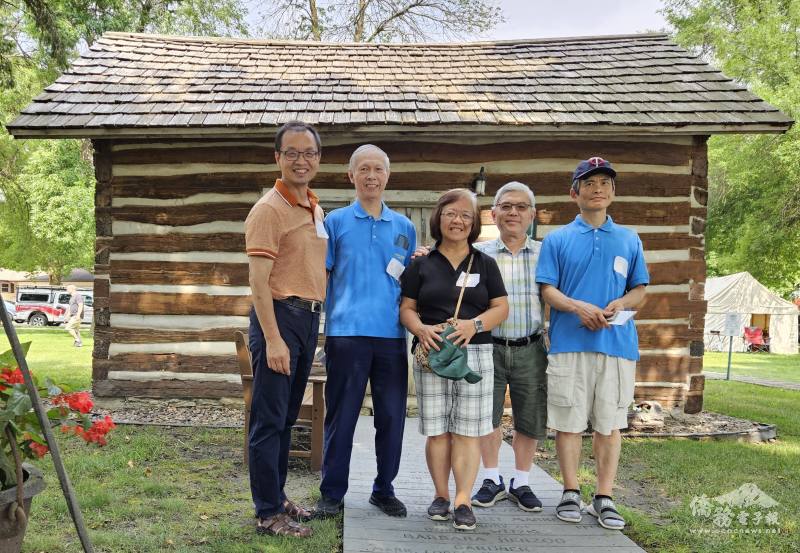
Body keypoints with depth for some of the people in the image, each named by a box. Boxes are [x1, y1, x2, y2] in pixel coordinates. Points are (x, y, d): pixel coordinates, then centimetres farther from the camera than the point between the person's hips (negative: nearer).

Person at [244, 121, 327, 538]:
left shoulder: (315, 209, 15)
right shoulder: (269, 209, -11)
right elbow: (258, 281, -17)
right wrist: (272, 339, -22)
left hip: (309, 317, 8)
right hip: (279, 315, -8)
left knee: (287, 416, 17)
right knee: (269, 419, -1)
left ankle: (277, 496, 29)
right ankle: (268, 513, 7)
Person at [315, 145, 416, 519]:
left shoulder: (404, 227, 15)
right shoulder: (335, 222, 7)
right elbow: (321, 276, 5)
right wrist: (318, 325, -3)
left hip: (392, 335, 3)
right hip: (346, 332, -3)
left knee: (392, 417, 7)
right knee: (340, 416, 3)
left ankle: (384, 490, 21)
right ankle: (332, 493, 15)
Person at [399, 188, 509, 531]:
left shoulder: (485, 264, 10)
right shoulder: (421, 264, 8)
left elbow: (501, 308, 7)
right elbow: (406, 308, 7)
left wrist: (474, 325, -13)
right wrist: (421, 329, -15)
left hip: (475, 354, 0)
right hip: (432, 354, 0)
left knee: (468, 430, -2)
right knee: (436, 430, 2)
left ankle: (463, 501, 1)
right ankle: (441, 495, 15)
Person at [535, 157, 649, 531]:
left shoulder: (629, 240, 13)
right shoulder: (558, 240, 7)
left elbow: (639, 289, 13)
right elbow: (547, 289, 1)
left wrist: (619, 304, -9)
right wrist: (579, 307, -17)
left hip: (618, 343, 2)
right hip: (569, 343, -1)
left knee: (610, 423, 5)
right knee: (568, 421, 2)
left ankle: (604, 498, 14)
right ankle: (571, 493, 15)